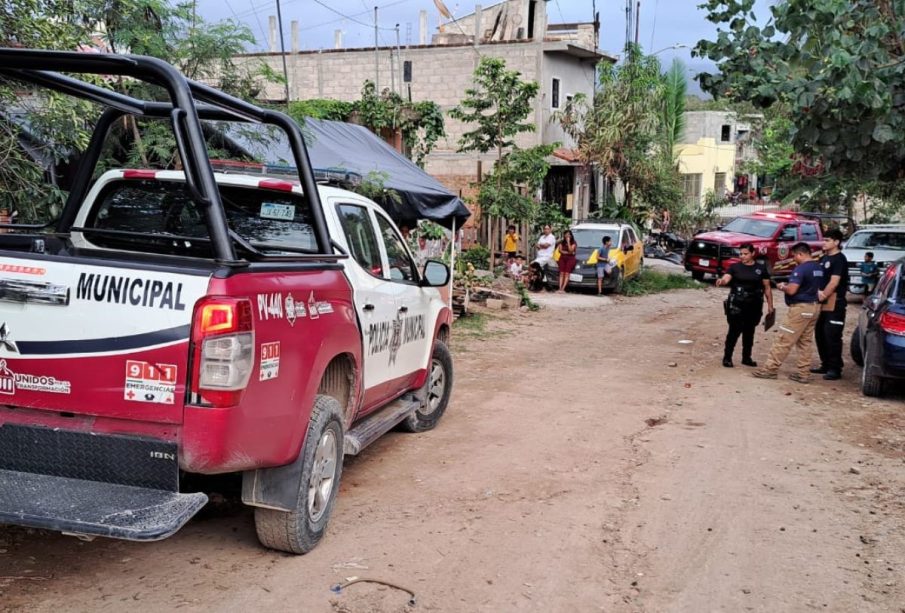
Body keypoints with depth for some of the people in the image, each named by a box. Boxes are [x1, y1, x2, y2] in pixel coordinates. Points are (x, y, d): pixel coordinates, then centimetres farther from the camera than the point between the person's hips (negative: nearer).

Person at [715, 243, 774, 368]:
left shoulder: (761, 268, 6)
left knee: (749, 331, 11)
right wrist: (721, 281, -39)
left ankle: (746, 358, 22)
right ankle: (727, 357, 0)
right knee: (734, 330, -7)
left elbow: (767, 288, 9)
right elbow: (726, 278, -15)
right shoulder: (735, 267, 1)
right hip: (736, 304, -2)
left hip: (754, 305, 2)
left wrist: (770, 305, 6)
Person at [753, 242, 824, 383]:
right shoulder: (819, 269, 12)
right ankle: (803, 373, 11)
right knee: (806, 341, 11)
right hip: (814, 307, 9)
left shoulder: (801, 269, -17)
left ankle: (770, 368, 0)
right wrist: (788, 286, 17)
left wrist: (782, 287, -3)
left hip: (801, 308, -9)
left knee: (783, 340, -3)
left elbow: (791, 290, -23)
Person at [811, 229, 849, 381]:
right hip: (822, 304, 9)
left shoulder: (839, 259, -10)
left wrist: (823, 296, -16)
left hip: (834, 304, -9)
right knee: (820, 334, 13)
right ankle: (825, 365, 24)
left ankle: (835, 369, -2)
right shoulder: (824, 258, 16)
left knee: (832, 336, -7)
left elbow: (834, 282, -17)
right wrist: (818, 294, 1)